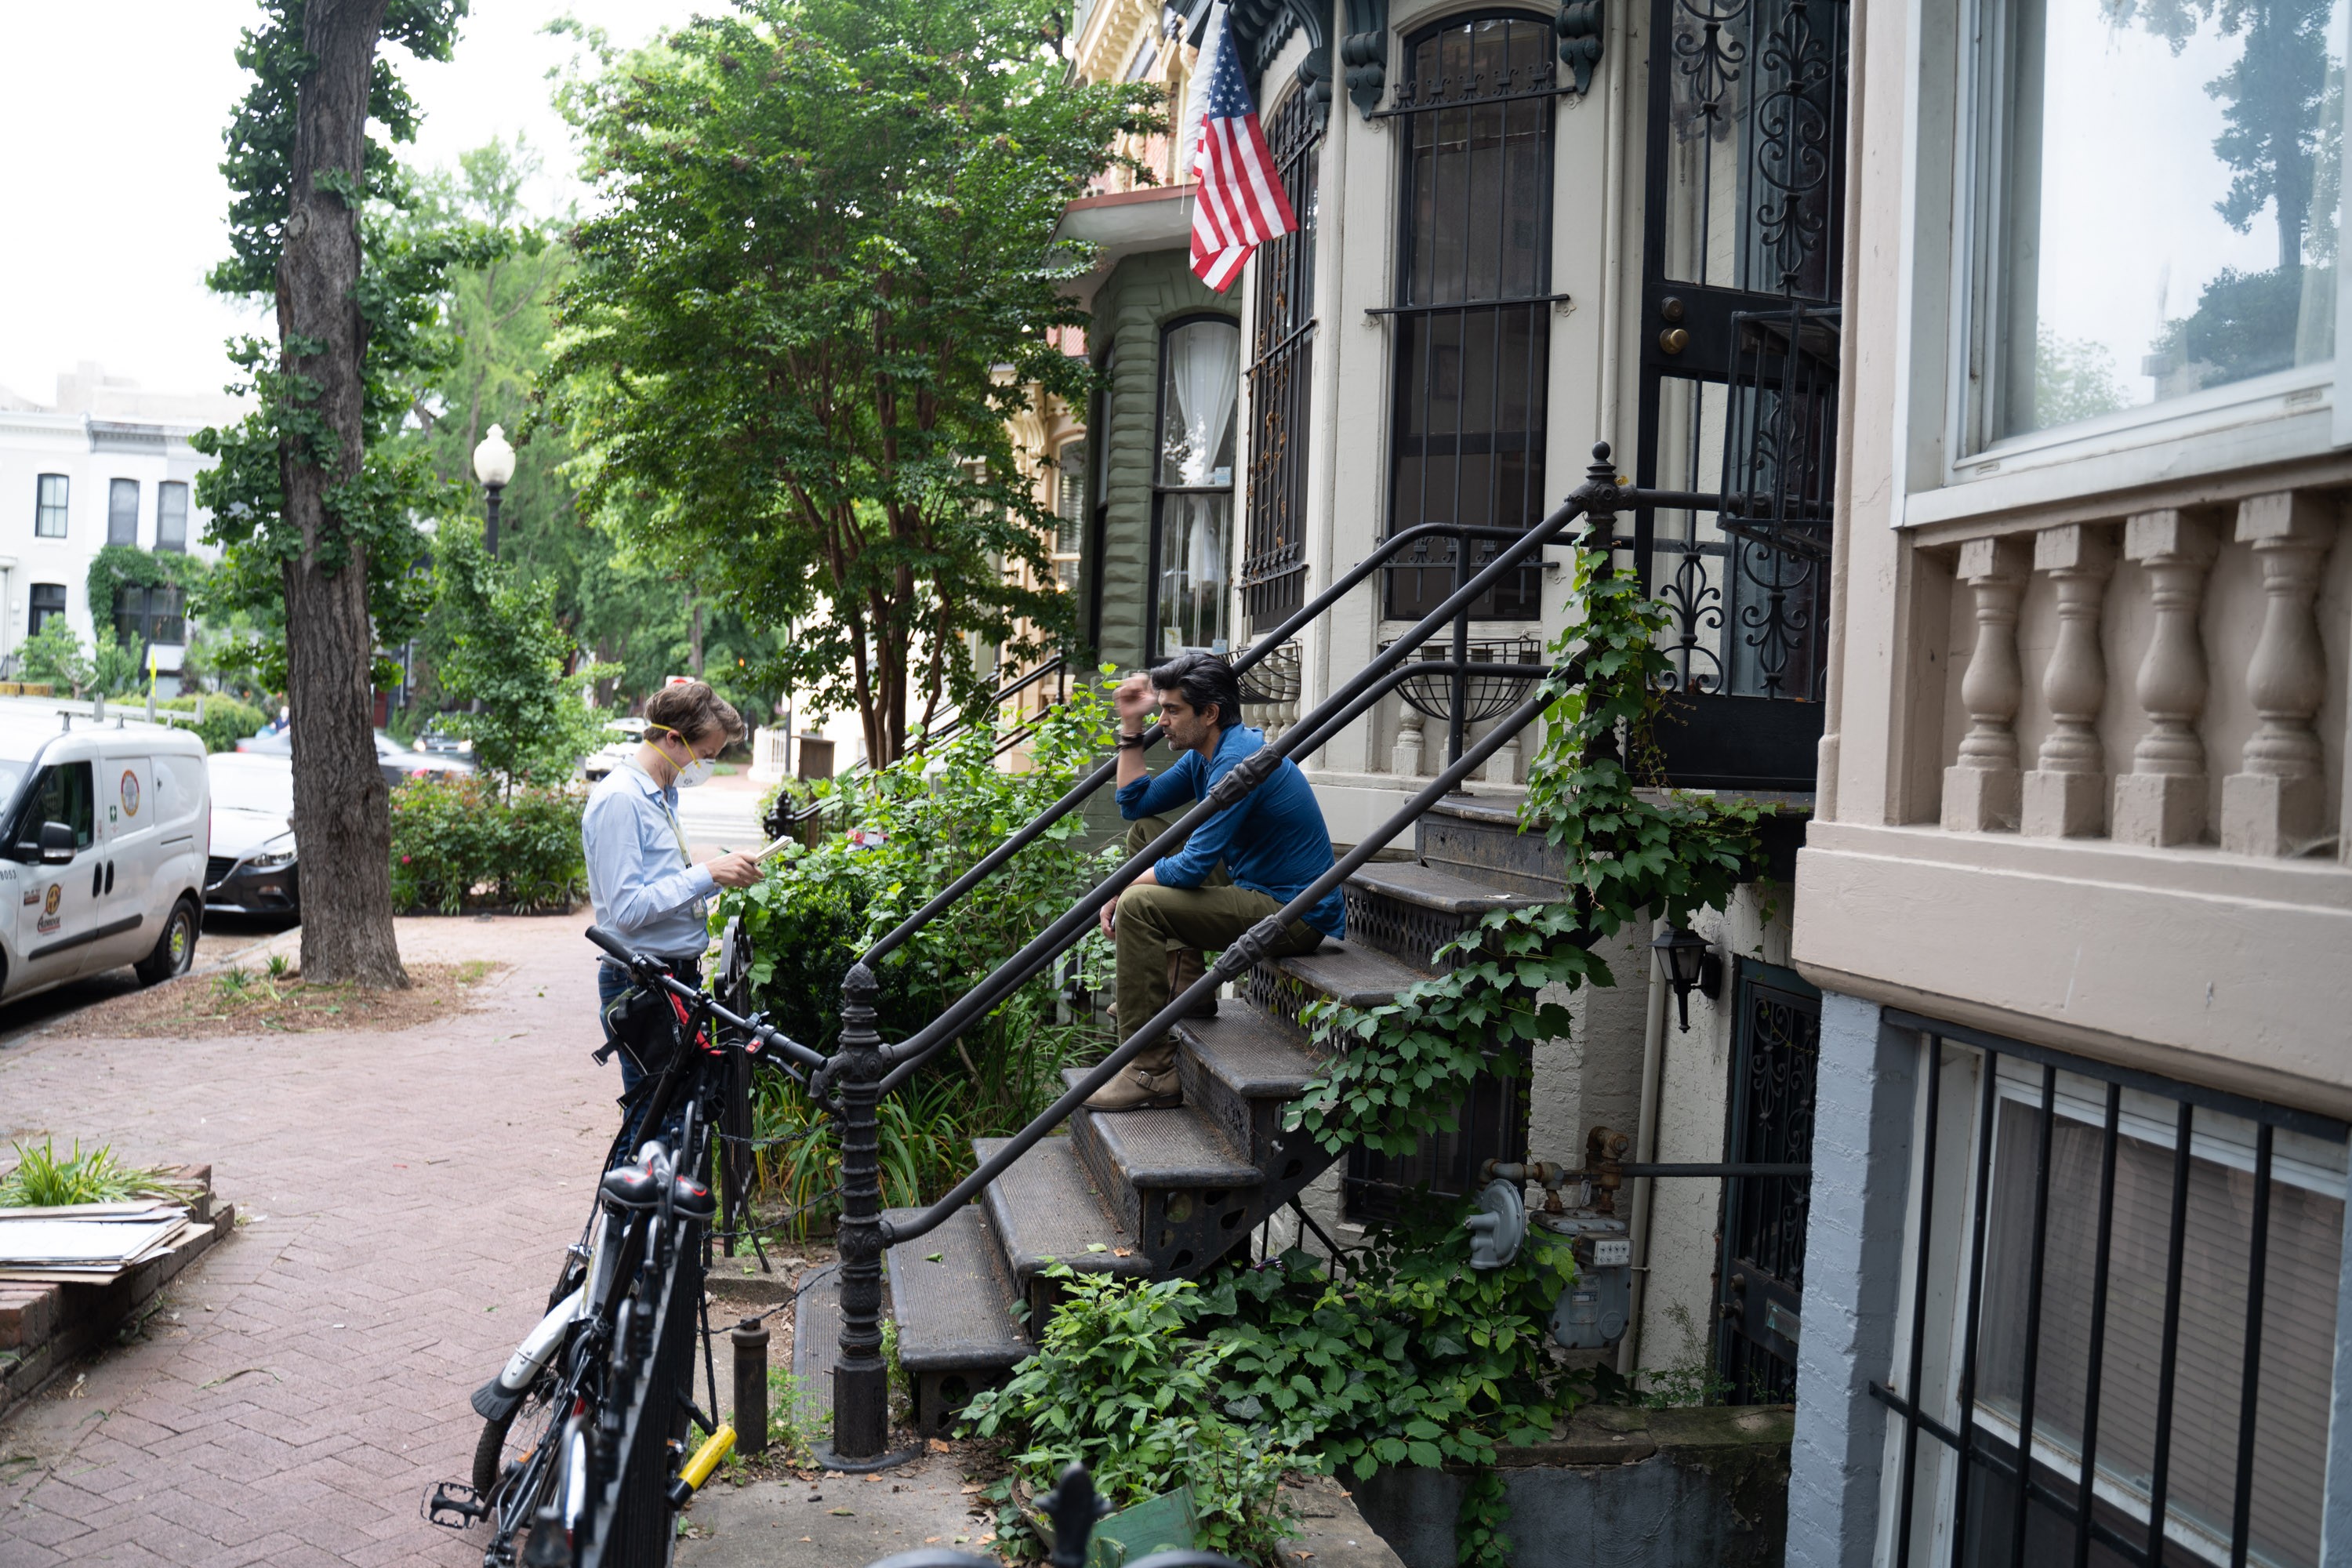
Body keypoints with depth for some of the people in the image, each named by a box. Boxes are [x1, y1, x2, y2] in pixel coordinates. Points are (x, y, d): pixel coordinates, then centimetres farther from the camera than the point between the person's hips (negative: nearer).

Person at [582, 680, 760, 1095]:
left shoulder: (664, 796, 16)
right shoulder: (619, 799, -15)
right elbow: (627, 910, -22)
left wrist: (723, 876, 8)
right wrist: (706, 874, -20)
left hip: (678, 978, 10)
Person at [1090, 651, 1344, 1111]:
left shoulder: (1240, 760, -21)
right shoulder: (1203, 754, 10)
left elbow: (1194, 867, -24)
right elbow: (1134, 804, 18)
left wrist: (1122, 892, -10)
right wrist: (1131, 726, 10)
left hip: (1296, 916, -11)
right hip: (1258, 887, 11)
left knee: (1140, 904, -25)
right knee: (1145, 831, 15)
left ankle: (1153, 1075, -22)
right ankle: (1185, 989, 11)